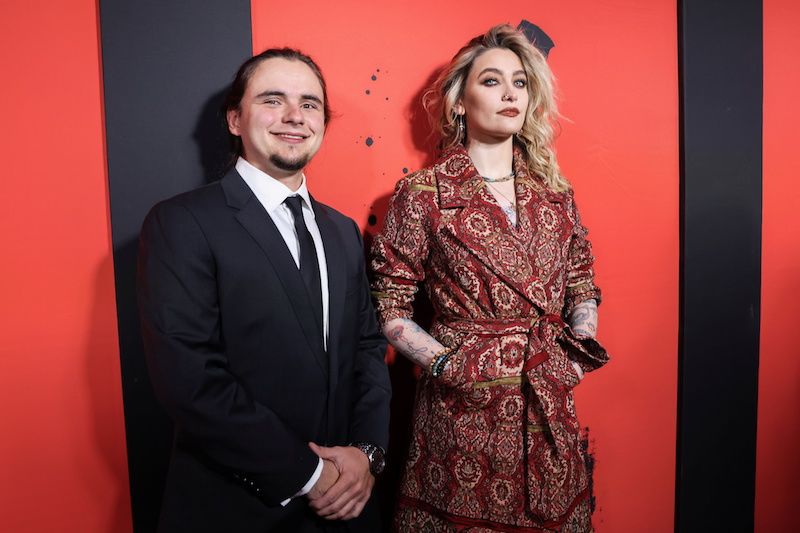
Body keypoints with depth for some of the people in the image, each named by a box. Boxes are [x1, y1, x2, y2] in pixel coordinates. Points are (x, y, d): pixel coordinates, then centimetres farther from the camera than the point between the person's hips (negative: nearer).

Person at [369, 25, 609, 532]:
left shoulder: (555, 190, 7)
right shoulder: (424, 193, -6)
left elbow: (582, 283, 15)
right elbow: (390, 306, -4)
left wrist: (581, 346, 0)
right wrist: (442, 361, -13)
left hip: (550, 407, 4)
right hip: (464, 407, -4)